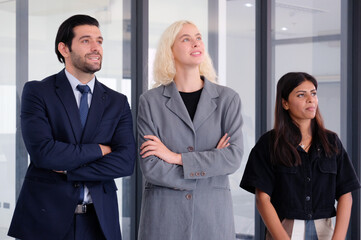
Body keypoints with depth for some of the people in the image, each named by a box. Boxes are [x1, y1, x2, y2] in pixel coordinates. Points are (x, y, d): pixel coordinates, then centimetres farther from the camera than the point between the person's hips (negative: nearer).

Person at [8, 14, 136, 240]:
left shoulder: (118, 102, 7)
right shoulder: (37, 92, -2)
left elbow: (126, 162, -6)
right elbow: (42, 152, -16)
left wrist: (67, 170, -13)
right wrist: (99, 150, -10)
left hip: (99, 220, 3)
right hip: (45, 215, -2)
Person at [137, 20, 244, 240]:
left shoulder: (228, 99, 4)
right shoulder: (150, 101, 0)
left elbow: (234, 157, -7)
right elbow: (150, 167, -7)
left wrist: (177, 157, -11)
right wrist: (209, 165, -6)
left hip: (213, 214, 1)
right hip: (163, 216, -1)